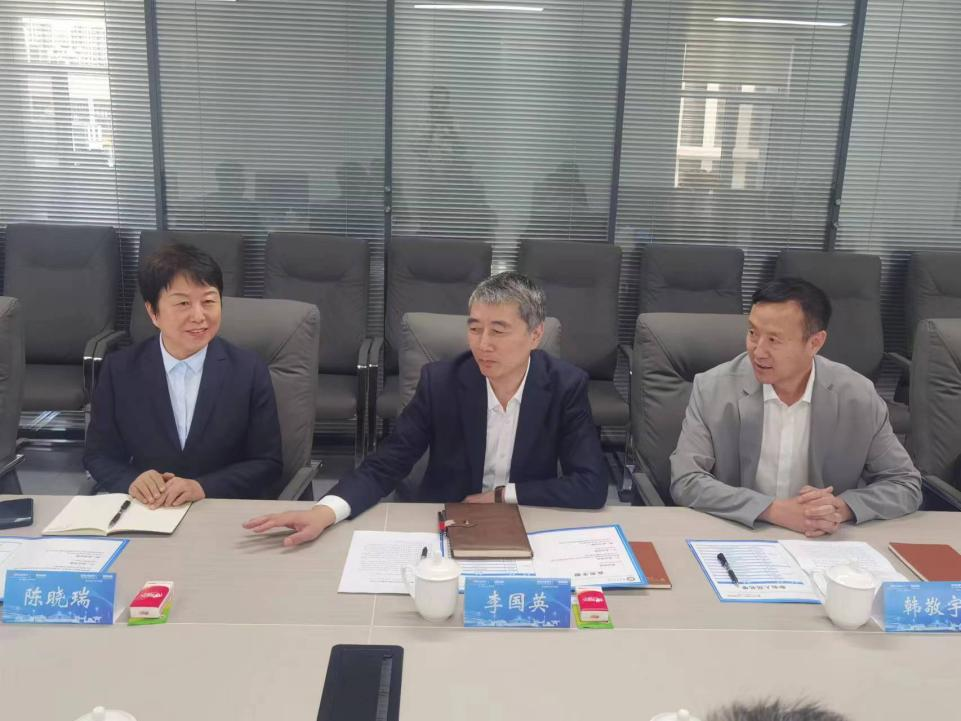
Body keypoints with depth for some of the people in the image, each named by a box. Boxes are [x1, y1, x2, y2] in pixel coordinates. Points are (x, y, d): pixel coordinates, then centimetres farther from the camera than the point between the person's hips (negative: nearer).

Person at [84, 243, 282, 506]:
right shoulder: (119, 369, 1)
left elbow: (268, 463, -3)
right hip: (144, 514, 1)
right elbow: (98, 455, 6)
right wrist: (131, 481, -14)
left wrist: (203, 487, -17)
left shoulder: (250, 369, -4)